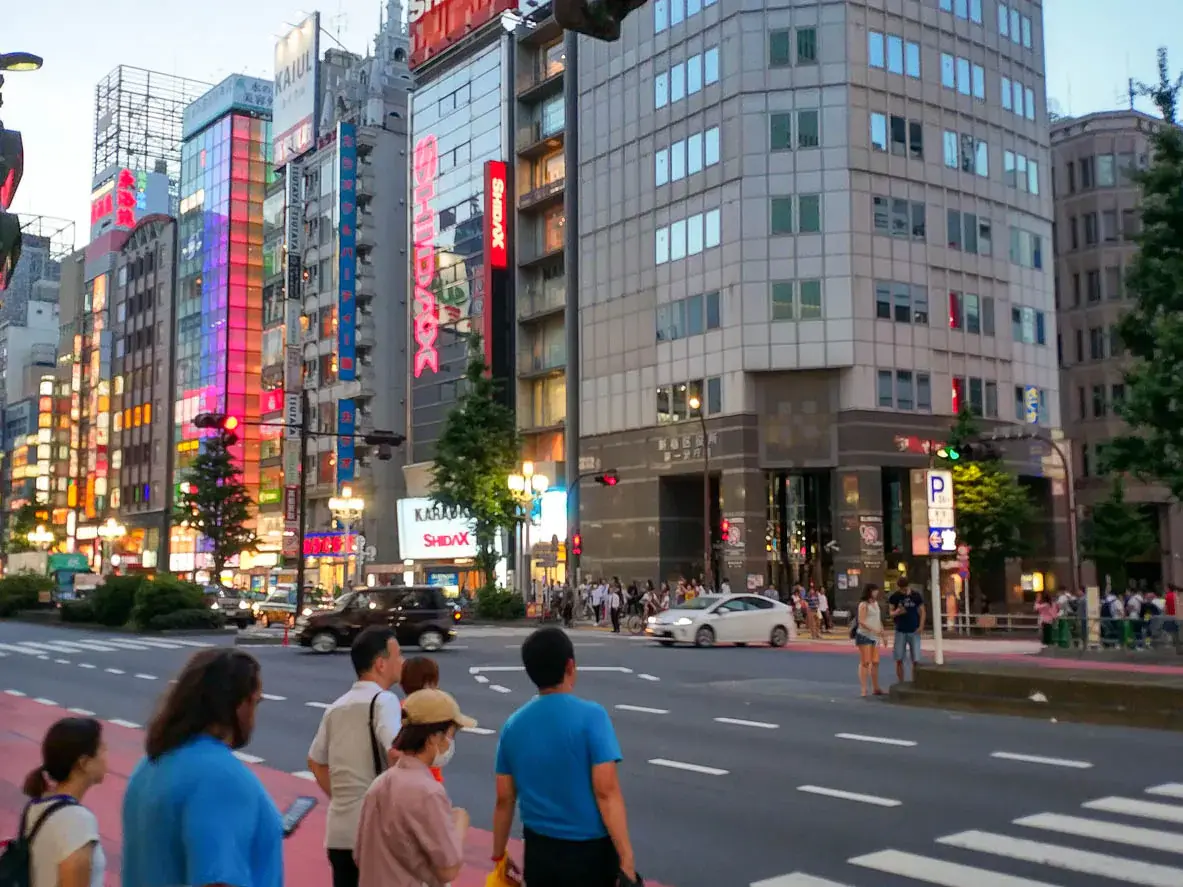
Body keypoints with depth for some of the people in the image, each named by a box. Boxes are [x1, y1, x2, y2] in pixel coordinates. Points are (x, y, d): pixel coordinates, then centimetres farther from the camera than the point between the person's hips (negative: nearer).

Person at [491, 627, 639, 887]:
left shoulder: (513, 724, 0)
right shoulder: (590, 715, -15)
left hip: (538, 850, 4)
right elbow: (606, 792, -19)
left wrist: (498, 856, 16)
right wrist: (627, 860, -18)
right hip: (588, 851, -4)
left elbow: (504, 799, 5)